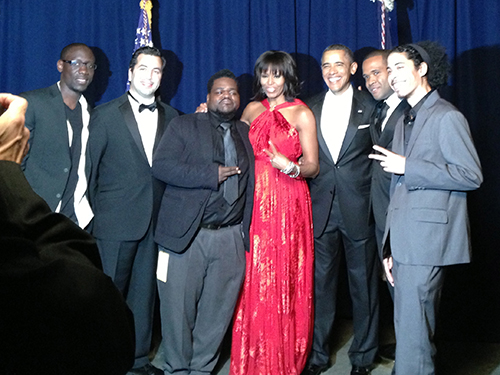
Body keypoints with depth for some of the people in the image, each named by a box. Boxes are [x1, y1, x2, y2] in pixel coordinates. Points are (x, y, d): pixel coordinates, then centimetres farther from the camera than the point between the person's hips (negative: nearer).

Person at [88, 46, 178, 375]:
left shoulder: (171, 117, 9)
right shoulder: (106, 114, -1)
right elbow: (90, 166, 0)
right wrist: (95, 210, -1)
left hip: (155, 221, 4)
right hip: (116, 221, -3)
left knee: (145, 289, 12)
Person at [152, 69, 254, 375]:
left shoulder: (247, 134, 16)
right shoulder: (184, 126, 4)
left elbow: (250, 182, 19)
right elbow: (161, 166, -9)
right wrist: (211, 175, -14)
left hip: (231, 238, 4)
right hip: (187, 235, -3)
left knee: (218, 310, 8)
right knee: (179, 308, 2)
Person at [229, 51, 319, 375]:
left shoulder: (302, 114, 0)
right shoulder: (252, 110, 12)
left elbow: (312, 167, -1)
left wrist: (290, 166, -21)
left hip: (287, 205, -3)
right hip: (254, 202, 4)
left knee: (283, 281, 0)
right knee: (252, 280, 4)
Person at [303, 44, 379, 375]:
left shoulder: (369, 107, 1)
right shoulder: (310, 109, 9)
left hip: (359, 209, -2)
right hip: (321, 210, 2)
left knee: (363, 285, 8)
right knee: (320, 283, 11)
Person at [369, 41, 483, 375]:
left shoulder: (447, 117, -6)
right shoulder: (405, 121, 21)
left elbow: (471, 175, -15)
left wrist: (407, 167, -16)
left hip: (427, 241, -8)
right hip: (405, 242, 8)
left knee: (412, 331, -8)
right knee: (410, 327, 13)